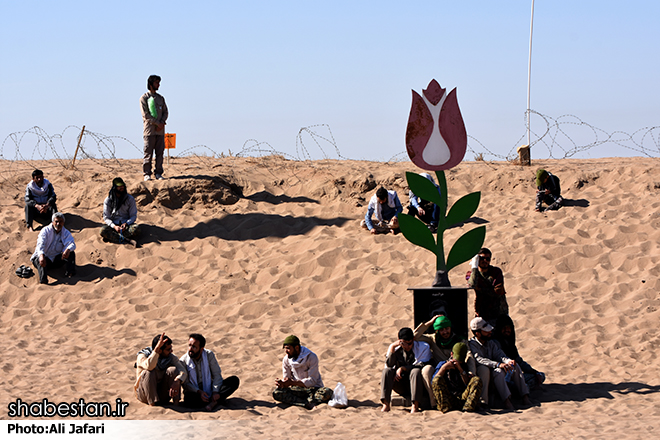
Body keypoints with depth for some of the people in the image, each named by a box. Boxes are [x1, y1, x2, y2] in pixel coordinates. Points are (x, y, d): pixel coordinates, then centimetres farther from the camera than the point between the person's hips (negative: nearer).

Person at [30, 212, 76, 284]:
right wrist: (41, 256, -49)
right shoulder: (46, 231, -9)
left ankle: (69, 275, -27)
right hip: (45, 257, -3)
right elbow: (40, 244, -27)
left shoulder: (66, 233, 3)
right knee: (40, 261, -37)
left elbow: (72, 244, -15)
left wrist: (68, 249, -42)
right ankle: (43, 281, -53)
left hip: (57, 259, 3)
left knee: (71, 253, -20)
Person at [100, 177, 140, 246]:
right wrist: (114, 226, -21)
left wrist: (126, 224, -19)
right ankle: (127, 240, -39)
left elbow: (133, 216, 2)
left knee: (136, 229, -34)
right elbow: (106, 218, -1)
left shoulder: (130, 199, 1)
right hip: (113, 224, 0)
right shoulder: (108, 200, 0)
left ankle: (111, 237, -31)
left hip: (127, 223, 0)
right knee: (103, 230, -34)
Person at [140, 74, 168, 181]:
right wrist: (157, 123, -14)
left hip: (160, 130, 5)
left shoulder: (161, 98, 16)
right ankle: (147, 174, -2)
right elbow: (145, 114, -8)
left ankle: (158, 173, 7)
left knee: (160, 152, 3)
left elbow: (165, 112, 12)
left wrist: (162, 123, -7)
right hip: (150, 129, -5)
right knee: (148, 153, -5)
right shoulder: (144, 98, 0)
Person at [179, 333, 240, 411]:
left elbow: (217, 375, -3)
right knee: (188, 400, -41)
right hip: (195, 392, -3)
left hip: (210, 389, 3)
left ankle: (213, 401, -32)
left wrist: (215, 392, -19)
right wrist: (199, 392, -28)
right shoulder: (183, 360, -7)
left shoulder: (209, 355, -1)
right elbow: (185, 383, -11)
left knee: (234, 380, -18)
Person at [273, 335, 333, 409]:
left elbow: (312, 381, -17)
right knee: (276, 393, -26)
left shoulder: (311, 357, -14)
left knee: (327, 392, -35)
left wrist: (292, 383, -26)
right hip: (297, 389, 3)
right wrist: (281, 383, -21)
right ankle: (307, 403, -37)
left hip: (313, 388, -3)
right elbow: (286, 379, 4)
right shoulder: (286, 359, 0)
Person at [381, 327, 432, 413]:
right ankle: (386, 405, -32)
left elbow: (422, 365, -10)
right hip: (400, 385, 2)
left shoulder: (424, 347, -1)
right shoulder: (396, 348, 5)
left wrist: (403, 368, -17)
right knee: (386, 371, -23)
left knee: (416, 371, -34)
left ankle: (415, 405, -40)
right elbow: (389, 365, -8)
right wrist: (392, 347, -19)